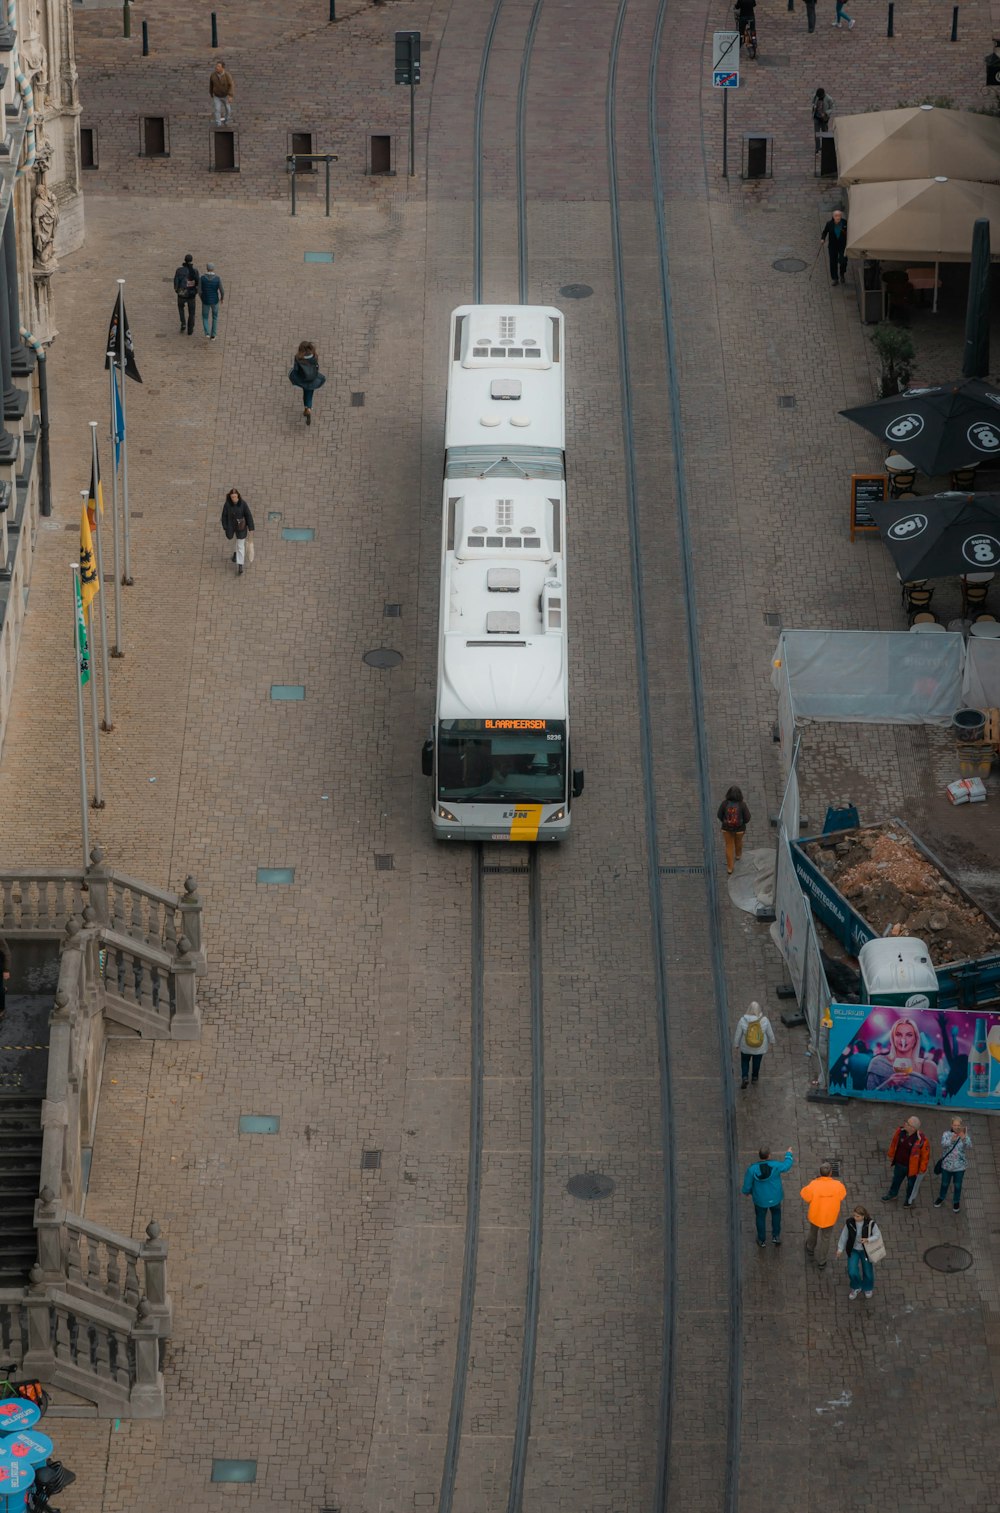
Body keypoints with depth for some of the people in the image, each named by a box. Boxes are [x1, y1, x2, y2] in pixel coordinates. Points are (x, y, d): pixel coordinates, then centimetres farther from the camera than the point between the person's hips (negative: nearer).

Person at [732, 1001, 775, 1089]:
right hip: (760, 1047, 1)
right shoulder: (764, 1020, -22)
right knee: (757, 1061, 27)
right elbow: (770, 1032, -8)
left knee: (745, 1061, 25)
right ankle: (755, 1077, 45)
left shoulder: (743, 1020, -23)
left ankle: (744, 1077, 12)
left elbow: (738, 1034, -13)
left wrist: (736, 1044, 4)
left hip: (746, 1047, -1)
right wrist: (771, 1041, 11)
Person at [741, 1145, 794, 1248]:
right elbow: (786, 1166, -9)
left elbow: (747, 1183, -14)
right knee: (776, 1213, 31)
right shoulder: (775, 1166, -30)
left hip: (760, 1199, 0)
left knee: (760, 1217, 25)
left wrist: (746, 1192, 9)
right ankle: (776, 1235, 39)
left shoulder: (752, 1169, -29)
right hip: (774, 1197, 0)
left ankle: (762, 1240, 41)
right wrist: (788, 1154, 11)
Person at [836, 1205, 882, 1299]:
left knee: (868, 1272, 15)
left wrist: (867, 1239, -33)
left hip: (865, 1250, -1)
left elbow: (877, 1235, -14)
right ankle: (856, 1288, 28)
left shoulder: (870, 1223, -28)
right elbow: (844, 1235, -8)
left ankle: (868, 1287, 51)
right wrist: (840, 1248, 0)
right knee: (852, 1272, -7)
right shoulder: (850, 1223, -23)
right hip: (853, 1250, 1)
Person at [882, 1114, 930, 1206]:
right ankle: (892, 1194, 58)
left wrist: (922, 1169, -10)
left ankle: (909, 1200, 50)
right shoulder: (901, 1131, -21)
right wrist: (891, 1155, 11)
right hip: (899, 1163, 4)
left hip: (913, 1167, -4)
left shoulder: (922, 1140, -34)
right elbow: (894, 1142, -1)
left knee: (911, 1184, 23)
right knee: (896, 1179, 30)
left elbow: (925, 1155, -20)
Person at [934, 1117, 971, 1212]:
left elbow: (969, 1147, -30)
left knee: (958, 1185, 16)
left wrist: (964, 1138, -50)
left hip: (960, 1166, -1)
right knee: (944, 1183, 21)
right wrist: (951, 1140, -48)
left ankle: (956, 1201, 39)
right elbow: (943, 1145, -29)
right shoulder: (947, 1134, -14)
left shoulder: (966, 1136, -15)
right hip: (947, 1164, 1)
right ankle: (941, 1198, 47)